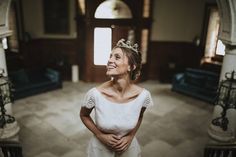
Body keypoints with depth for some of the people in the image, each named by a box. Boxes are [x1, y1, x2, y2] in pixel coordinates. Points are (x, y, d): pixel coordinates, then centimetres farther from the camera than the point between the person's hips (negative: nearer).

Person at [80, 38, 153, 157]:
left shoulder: (143, 95, -20)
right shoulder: (95, 94, -25)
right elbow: (84, 115, -5)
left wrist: (131, 136, -9)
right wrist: (100, 135, -13)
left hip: (128, 147, 1)